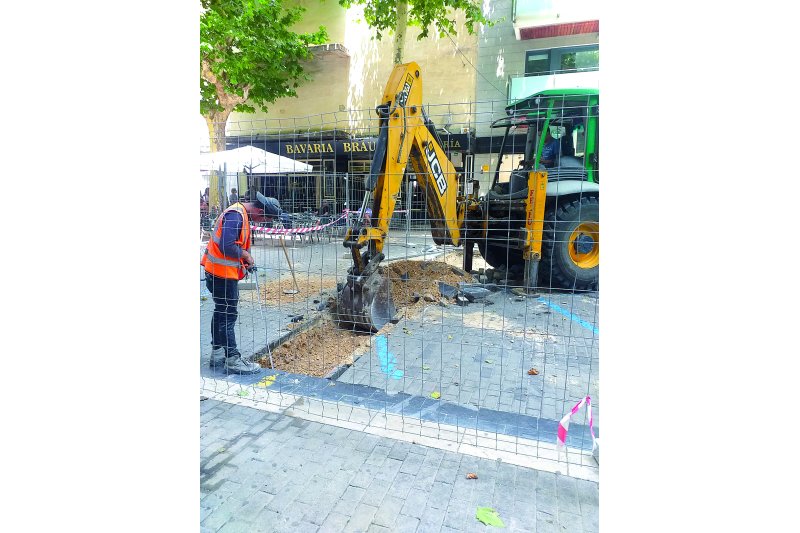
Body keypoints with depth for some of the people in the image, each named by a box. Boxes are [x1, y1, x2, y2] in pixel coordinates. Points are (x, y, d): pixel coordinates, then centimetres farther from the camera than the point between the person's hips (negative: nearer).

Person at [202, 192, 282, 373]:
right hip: (222, 272, -10)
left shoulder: (241, 213, 11)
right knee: (228, 315, -3)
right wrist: (245, 254, -13)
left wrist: (245, 261, 2)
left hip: (220, 271, 10)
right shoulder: (235, 214, -21)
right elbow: (226, 246, -28)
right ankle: (233, 359, 5)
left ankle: (218, 353, 30)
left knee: (221, 311, 17)